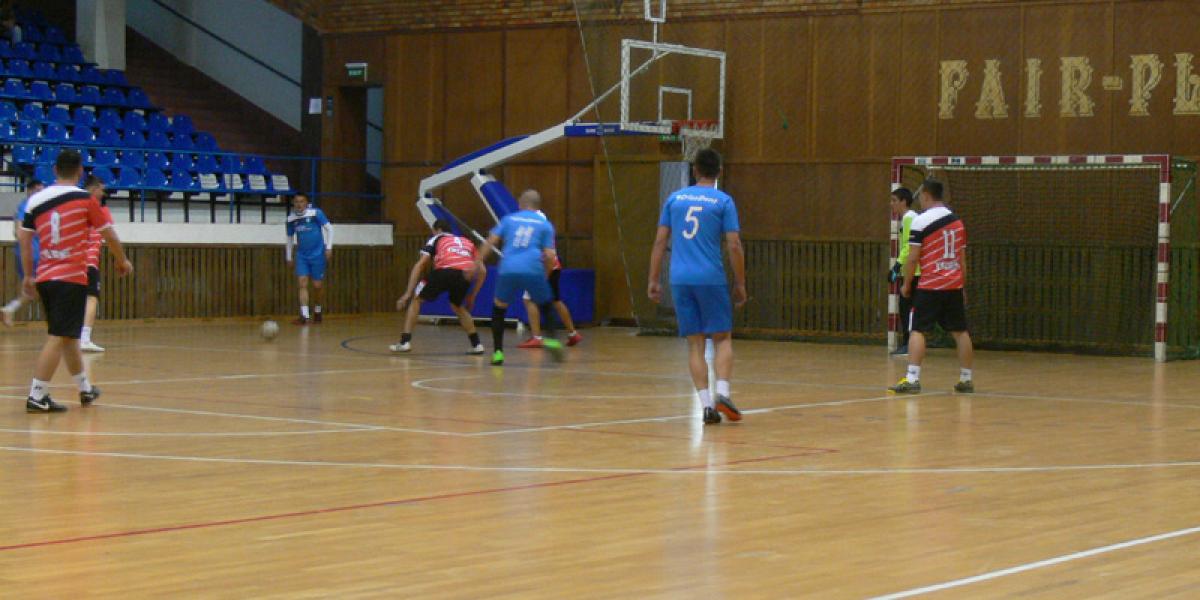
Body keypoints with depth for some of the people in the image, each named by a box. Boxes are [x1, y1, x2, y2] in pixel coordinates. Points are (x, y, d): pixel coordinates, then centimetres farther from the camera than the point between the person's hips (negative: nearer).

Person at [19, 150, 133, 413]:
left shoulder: (36, 200, 6)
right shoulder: (84, 199, -5)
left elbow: (24, 239, 6)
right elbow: (110, 236, 1)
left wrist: (28, 275, 14)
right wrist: (123, 262, 17)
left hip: (45, 277, 6)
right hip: (71, 278, -6)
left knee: (68, 335, 19)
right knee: (58, 337, -7)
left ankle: (85, 388, 32)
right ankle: (37, 396, -14)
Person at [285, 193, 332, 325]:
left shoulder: (315, 213, -12)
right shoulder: (291, 219, 1)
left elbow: (329, 228, -5)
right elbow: (289, 237, 15)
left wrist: (329, 247, -11)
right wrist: (289, 257, 17)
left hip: (318, 254, -3)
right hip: (302, 256, 3)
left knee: (318, 285, 4)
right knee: (302, 284, -9)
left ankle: (317, 311, 28)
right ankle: (304, 316, -14)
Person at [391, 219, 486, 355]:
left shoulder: (436, 239, 28)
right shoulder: (467, 242, 37)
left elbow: (420, 265, 16)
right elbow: (482, 271, 29)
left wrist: (408, 294, 13)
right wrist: (472, 296, 37)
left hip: (445, 271, -3)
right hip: (465, 274, 3)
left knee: (416, 299, 19)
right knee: (458, 306, 33)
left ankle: (405, 342, 10)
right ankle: (476, 344, 25)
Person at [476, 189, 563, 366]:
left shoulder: (509, 219, 19)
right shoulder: (545, 224, 15)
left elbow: (491, 241, 7)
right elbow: (549, 255, 7)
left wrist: (479, 262, 7)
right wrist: (545, 276, 21)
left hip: (508, 270, 1)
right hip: (533, 270, -1)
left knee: (499, 308, 19)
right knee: (546, 305, 21)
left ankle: (498, 352, 10)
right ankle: (551, 339, -1)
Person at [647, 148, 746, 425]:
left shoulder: (675, 198, 9)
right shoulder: (723, 201, 1)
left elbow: (660, 241, 7)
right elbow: (734, 246, -4)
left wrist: (654, 280, 11)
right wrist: (740, 284, 4)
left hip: (680, 280, 3)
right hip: (711, 279, -3)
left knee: (695, 343, 6)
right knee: (722, 338, 8)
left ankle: (707, 404, -2)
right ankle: (722, 393, -12)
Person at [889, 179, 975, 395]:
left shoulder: (921, 221, -8)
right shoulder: (957, 221, 11)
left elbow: (913, 258, -9)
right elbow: (963, 259, 15)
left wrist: (906, 284, 2)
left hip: (930, 287, -5)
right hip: (954, 286, 6)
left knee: (917, 330, -4)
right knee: (960, 332, 11)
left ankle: (912, 379, -14)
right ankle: (966, 379, 15)